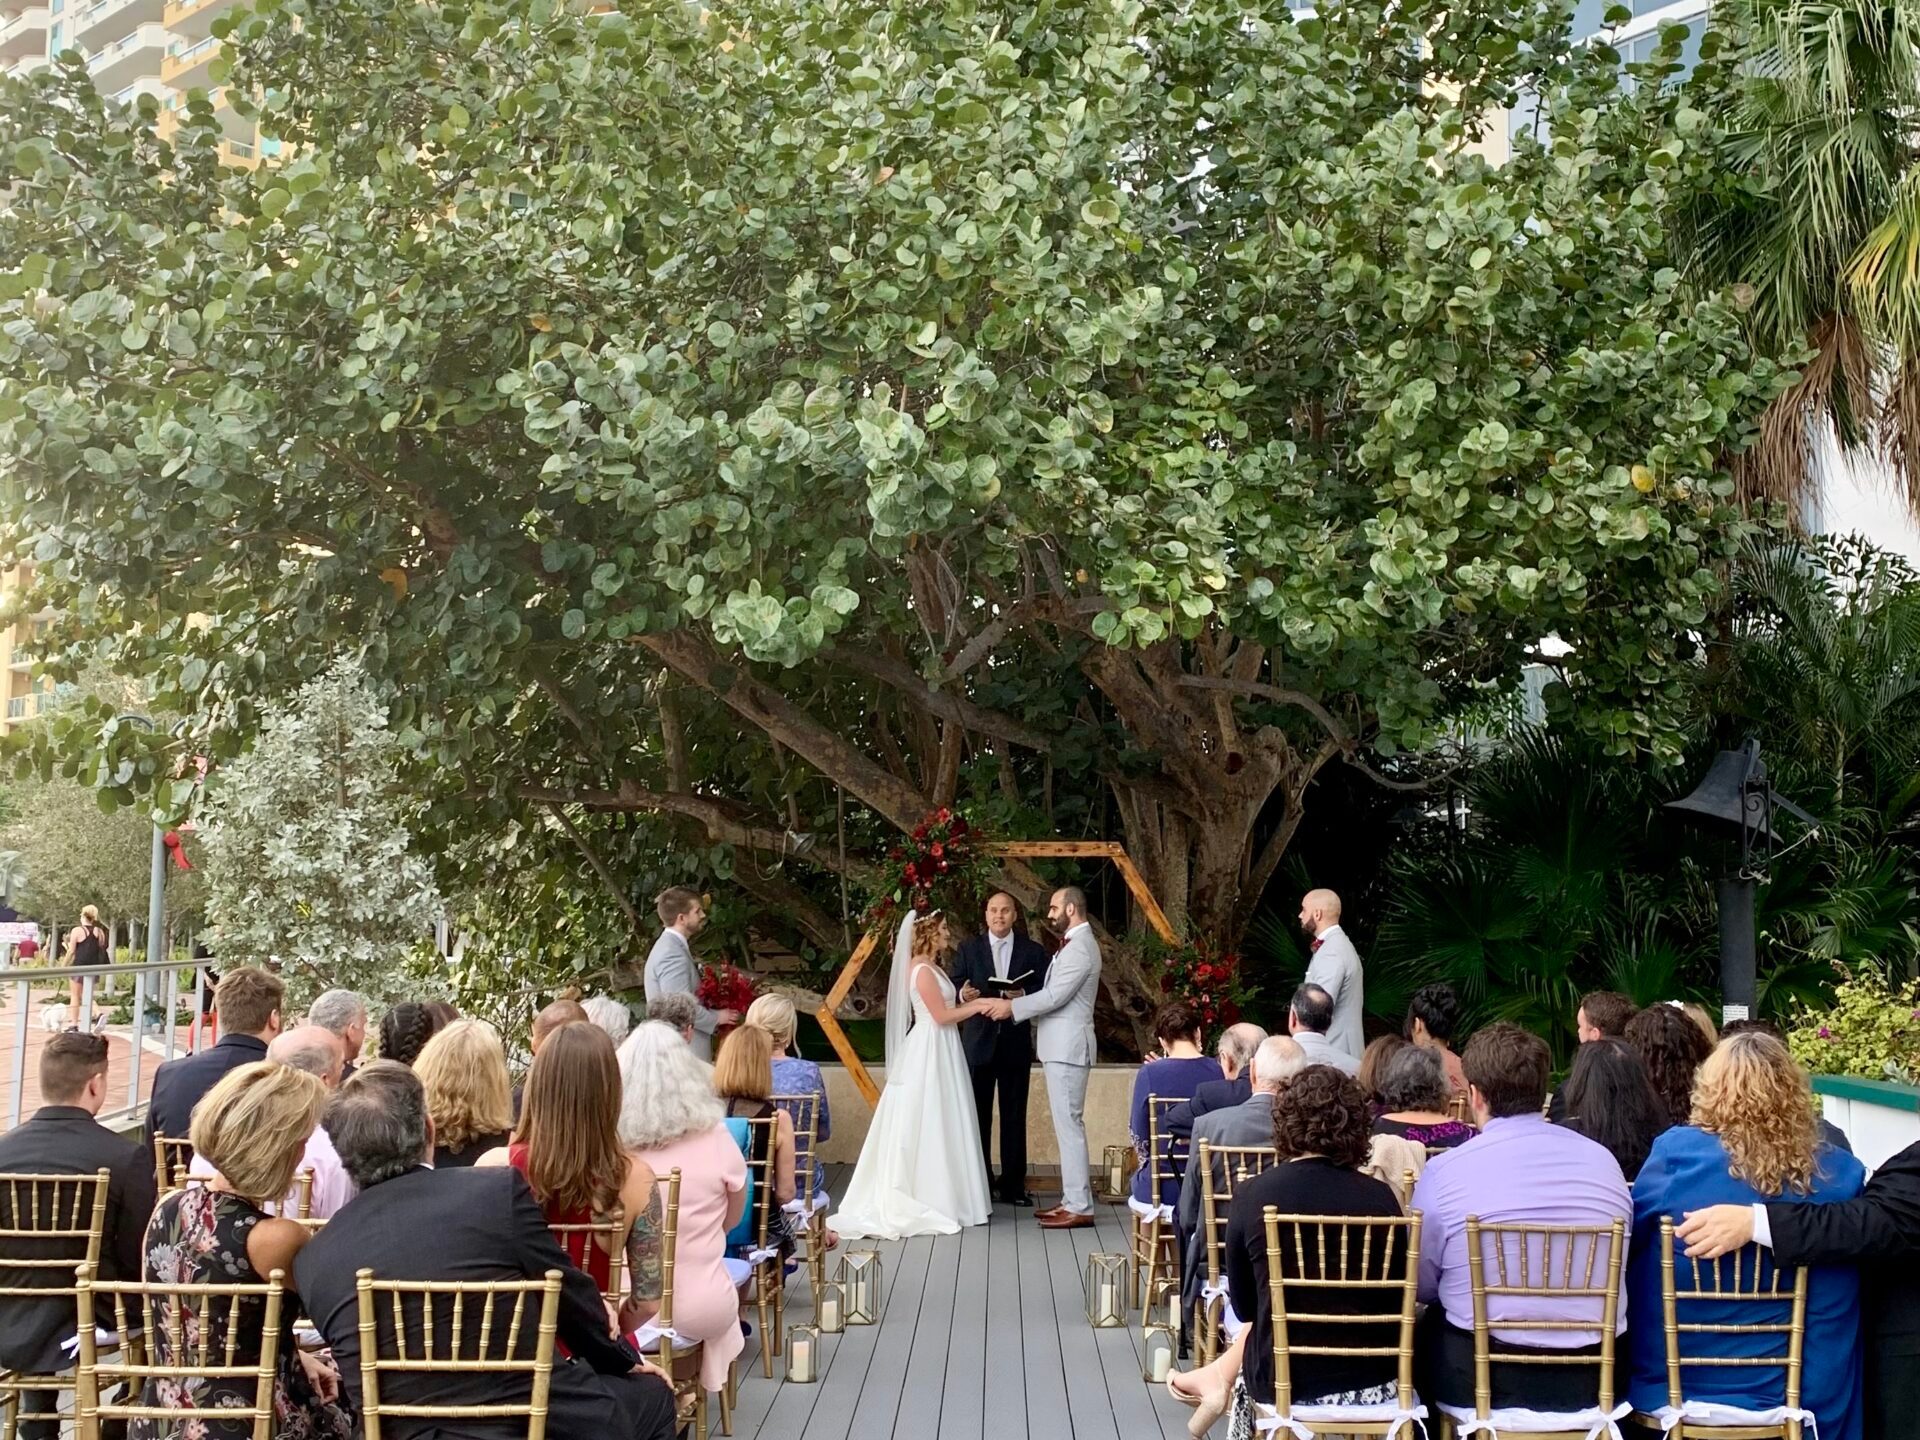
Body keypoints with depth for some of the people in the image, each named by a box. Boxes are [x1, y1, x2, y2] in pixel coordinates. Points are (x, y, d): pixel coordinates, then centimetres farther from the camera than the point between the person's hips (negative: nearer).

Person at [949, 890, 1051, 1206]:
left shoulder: (1034, 951, 6)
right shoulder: (968, 948, 7)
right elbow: (955, 985, 2)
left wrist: (1024, 996, -18)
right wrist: (963, 994, -19)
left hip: (1016, 1042, 0)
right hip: (978, 1041, 0)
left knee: (1014, 1117, 3)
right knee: (977, 1115, 3)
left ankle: (1013, 1185, 9)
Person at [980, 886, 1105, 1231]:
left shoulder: (1079, 947, -15)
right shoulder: (1074, 943, 18)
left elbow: (1055, 996, -20)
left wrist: (1013, 1007, -11)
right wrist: (1020, 1003, 7)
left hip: (1068, 1049, -11)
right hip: (1061, 1047, 11)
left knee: (1069, 1125, -9)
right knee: (1068, 1125, 12)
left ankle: (1079, 1208, -7)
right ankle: (1073, 1201, 16)